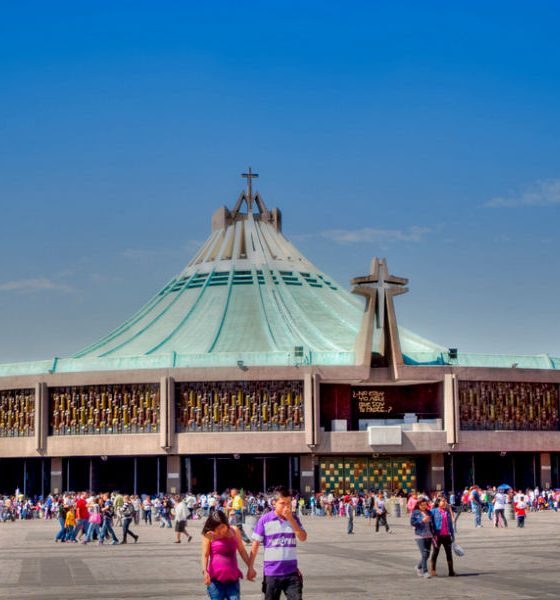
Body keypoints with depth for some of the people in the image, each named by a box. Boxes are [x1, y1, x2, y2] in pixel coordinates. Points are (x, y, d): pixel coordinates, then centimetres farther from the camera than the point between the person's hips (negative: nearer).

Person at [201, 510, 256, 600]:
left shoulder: (234, 531, 4)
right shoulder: (209, 535, -5)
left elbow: (242, 550, 14)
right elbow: (205, 555, -10)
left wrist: (250, 567, 12)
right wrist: (205, 571, -25)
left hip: (232, 579, 2)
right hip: (215, 579, -2)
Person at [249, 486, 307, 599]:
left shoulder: (294, 519, 6)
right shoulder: (265, 520, -4)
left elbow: (303, 538, -6)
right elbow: (255, 544, 0)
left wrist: (290, 519, -13)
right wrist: (250, 567, 0)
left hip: (292, 572, 2)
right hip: (271, 573, -2)